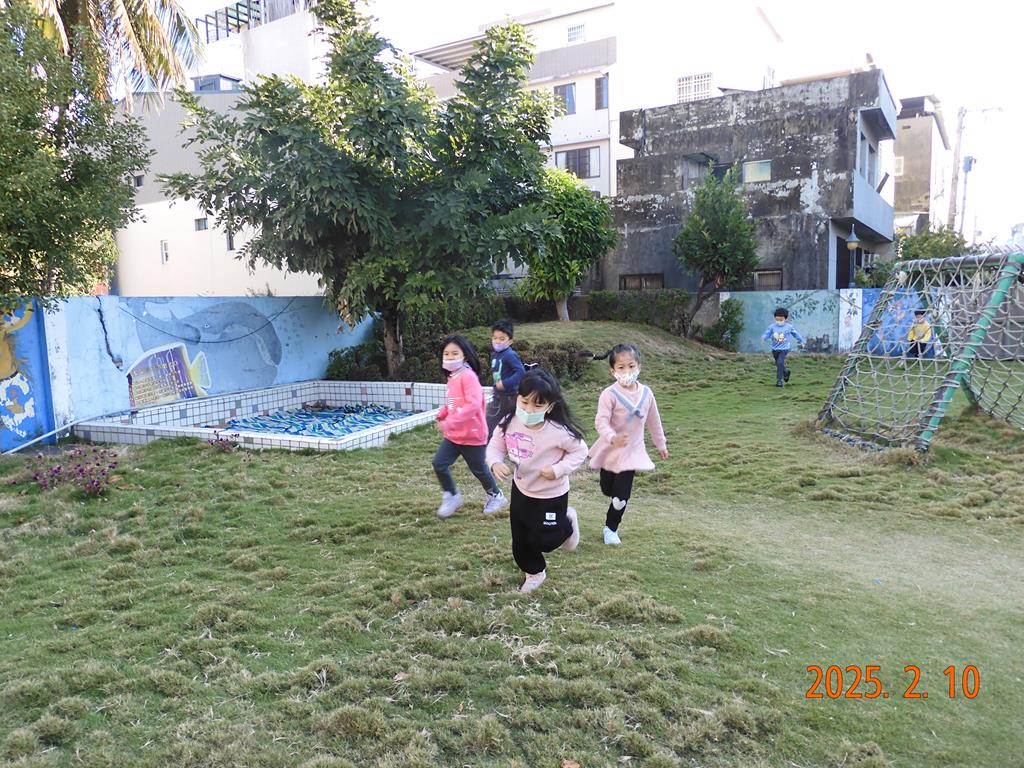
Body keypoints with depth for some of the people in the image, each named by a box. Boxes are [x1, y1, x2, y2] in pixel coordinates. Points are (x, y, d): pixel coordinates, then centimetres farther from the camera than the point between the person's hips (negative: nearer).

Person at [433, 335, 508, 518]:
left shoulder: (468, 376, -21)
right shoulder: (452, 378, 6)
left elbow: (473, 404, -32)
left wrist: (449, 422, -32)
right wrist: (441, 415, 0)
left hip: (472, 435, -7)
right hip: (453, 435, 8)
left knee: (479, 469, 10)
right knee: (439, 464, 0)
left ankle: (496, 495, 35)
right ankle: (451, 496, 20)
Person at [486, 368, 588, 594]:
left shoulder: (559, 431, -29)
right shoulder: (508, 423, -18)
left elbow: (580, 451, -14)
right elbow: (495, 447, -4)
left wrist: (558, 470, -25)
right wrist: (495, 463, -26)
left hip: (551, 495, -4)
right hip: (521, 490, 5)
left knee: (544, 541, 7)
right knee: (520, 541, 16)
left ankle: (567, 523, 38)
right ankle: (534, 573, 44)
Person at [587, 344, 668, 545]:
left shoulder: (646, 393, -5)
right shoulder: (610, 394, -19)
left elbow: (653, 421, 9)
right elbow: (601, 421, -27)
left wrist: (661, 444, 19)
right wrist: (612, 438, -46)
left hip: (632, 450, 2)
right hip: (611, 449, -2)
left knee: (622, 495, 1)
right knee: (607, 490, 12)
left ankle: (611, 528, 23)